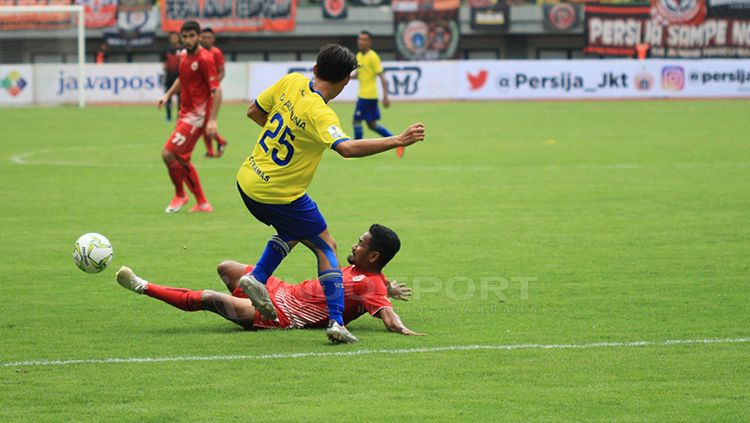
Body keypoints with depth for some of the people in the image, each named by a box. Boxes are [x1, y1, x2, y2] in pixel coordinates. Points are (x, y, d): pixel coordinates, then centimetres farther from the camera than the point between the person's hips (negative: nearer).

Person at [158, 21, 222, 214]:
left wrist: (212, 120, -25)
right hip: (185, 114, 9)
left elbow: (216, 91, -19)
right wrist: (168, 95, 14)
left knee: (168, 153, -14)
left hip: (197, 116, -9)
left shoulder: (205, 59, -17)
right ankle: (202, 203, 23)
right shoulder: (184, 55, 8)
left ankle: (180, 195, 8)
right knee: (182, 160, 13)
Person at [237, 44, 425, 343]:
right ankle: (336, 321, -6)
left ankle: (256, 277, 13)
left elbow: (254, 112, 10)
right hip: (280, 195, -7)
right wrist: (397, 141, -38)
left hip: (248, 181, 7)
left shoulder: (292, 82, -3)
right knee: (326, 247, 6)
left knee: (292, 232, 31)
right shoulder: (320, 114, -23)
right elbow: (347, 148, -40)